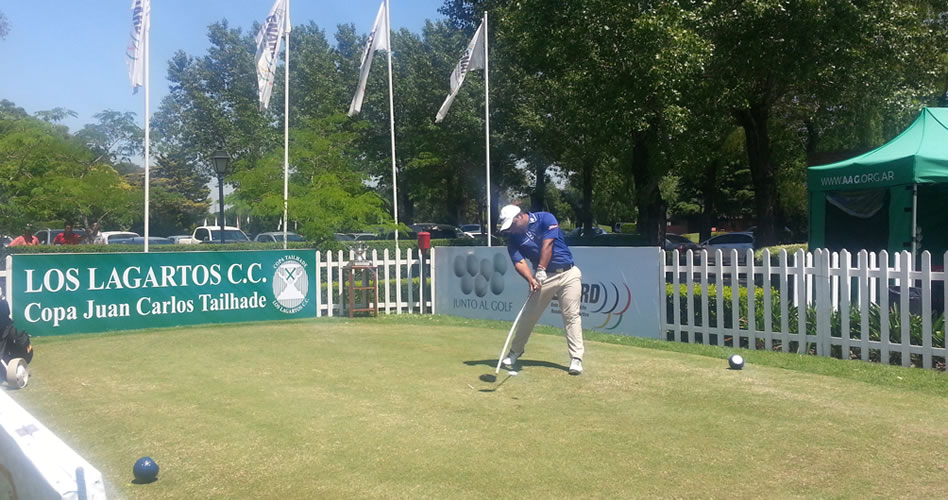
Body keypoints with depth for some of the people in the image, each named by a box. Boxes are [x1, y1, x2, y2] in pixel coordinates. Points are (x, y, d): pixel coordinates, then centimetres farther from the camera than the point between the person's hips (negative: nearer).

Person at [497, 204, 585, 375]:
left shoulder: (545, 219, -8)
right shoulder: (513, 238, 0)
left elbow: (547, 244, -18)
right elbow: (519, 262, -10)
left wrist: (541, 269, -27)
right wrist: (531, 279, -28)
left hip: (568, 274, -3)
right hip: (543, 277, 3)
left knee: (571, 316, -7)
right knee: (528, 315, 3)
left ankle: (576, 359, -5)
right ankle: (515, 352, 20)